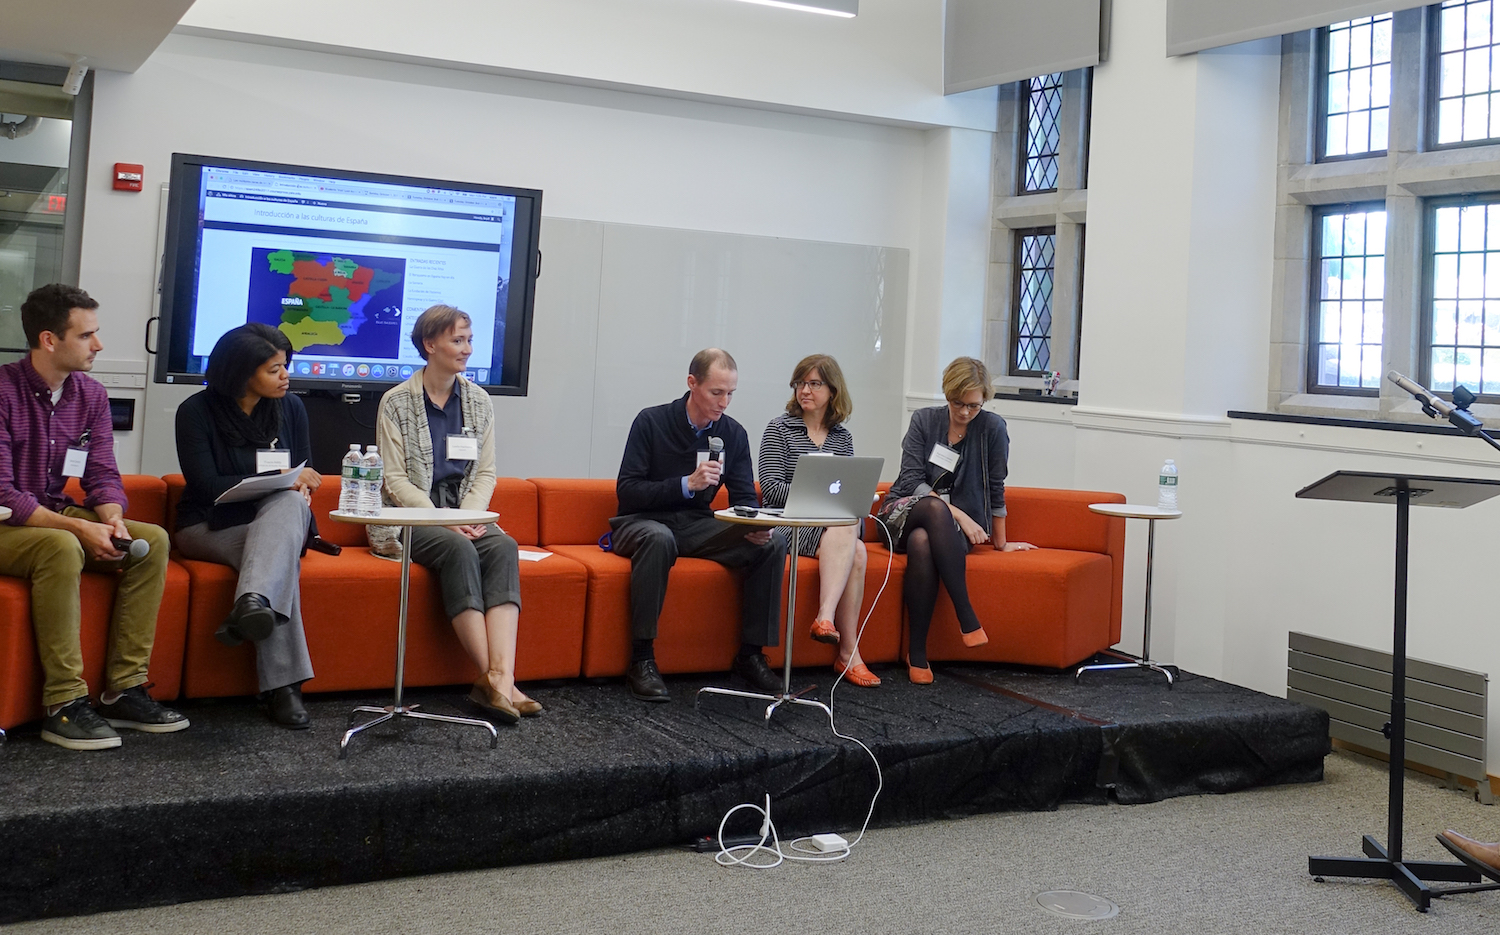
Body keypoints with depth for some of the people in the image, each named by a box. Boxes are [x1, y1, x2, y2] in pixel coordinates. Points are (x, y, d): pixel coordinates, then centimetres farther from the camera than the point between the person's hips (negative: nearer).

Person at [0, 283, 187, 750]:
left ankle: (124, 689, -12)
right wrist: (79, 527, -30)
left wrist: (112, 521, -19)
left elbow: (103, 476, 4)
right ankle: (64, 705, -31)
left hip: (57, 516, 7)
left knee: (152, 540, -13)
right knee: (61, 547, -37)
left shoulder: (91, 395, 5)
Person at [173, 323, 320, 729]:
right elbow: (206, 487, -13)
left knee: (290, 504, -36)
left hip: (279, 520, 4)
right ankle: (282, 686, -47)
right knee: (283, 559, -36)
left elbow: (304, 476, 13)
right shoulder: (198, 411, -6)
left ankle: (252, 604, -55)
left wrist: (300, 490, -13)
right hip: (209, 528, -3)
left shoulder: (290, 408, 8)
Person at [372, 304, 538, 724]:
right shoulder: (396, 402, 0)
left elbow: (486, 472, 11)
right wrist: (442, 519, -17)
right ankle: (493, 678, -35)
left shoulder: (479, 402, 13)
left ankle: (501, 677, -41)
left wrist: (469, 514, -9)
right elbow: (395, 480, -5)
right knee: (459, 550, -34)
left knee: (504, 546, -29)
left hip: (465, 514, 4)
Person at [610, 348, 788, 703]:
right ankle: (641, 658, -32)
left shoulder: (734, 434, 2)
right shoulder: (652, 421, -10)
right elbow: (626, 491, -14)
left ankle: (751, 653, -8)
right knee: (658, 538, -40)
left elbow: (745, 498, 5)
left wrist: (755, 526, -19)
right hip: (642, 522, -4)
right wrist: (687, 484, -25)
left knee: (771, 545, -17)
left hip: (697, 525, 5)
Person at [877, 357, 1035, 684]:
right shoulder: (924, 420, -1)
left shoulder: (992, 428, -4)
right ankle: (967, 617, -39)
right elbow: (911, 482, -8)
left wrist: (1000, 542, 8)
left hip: (950, 530, -1)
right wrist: (959, 515, -18)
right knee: (936, 507, -37)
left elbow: (995, 487, 2)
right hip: (903, 514, 1)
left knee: (922, 541, -38)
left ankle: (917, 652, -34)